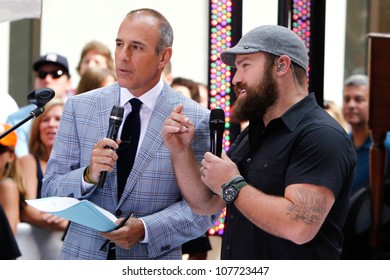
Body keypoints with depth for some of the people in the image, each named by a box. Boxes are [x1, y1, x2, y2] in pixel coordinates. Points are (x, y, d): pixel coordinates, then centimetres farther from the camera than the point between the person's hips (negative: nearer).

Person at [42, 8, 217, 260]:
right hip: (83, 256, 2)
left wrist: (145, 229, -21)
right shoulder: (79, 107, -1)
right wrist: (88, 176, -19)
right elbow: (50, 190, -1)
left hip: (152, 266, -1)